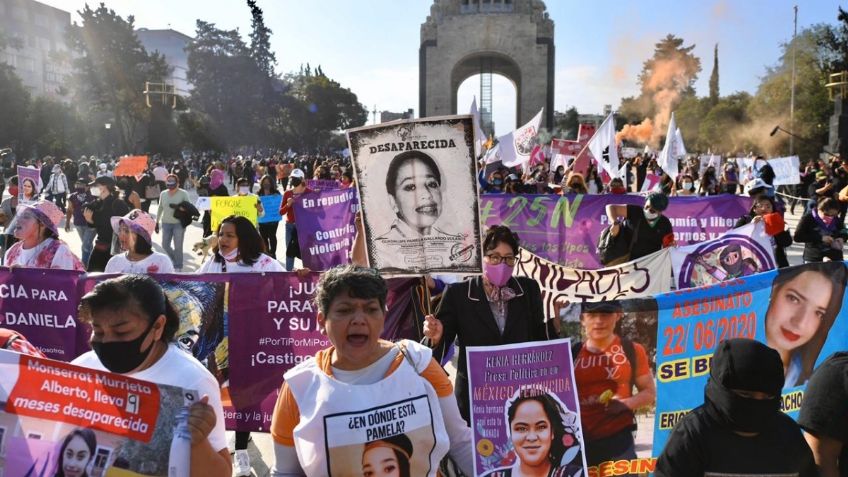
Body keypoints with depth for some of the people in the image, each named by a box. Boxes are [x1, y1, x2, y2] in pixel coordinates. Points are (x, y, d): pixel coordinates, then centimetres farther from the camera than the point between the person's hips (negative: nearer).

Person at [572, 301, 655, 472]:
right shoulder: (572, 353, 6)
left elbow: (649, 393, 9)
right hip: (579, 441, 1)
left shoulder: (632, 350, 4)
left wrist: (626, 403, -9)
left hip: (618, 441, -1)